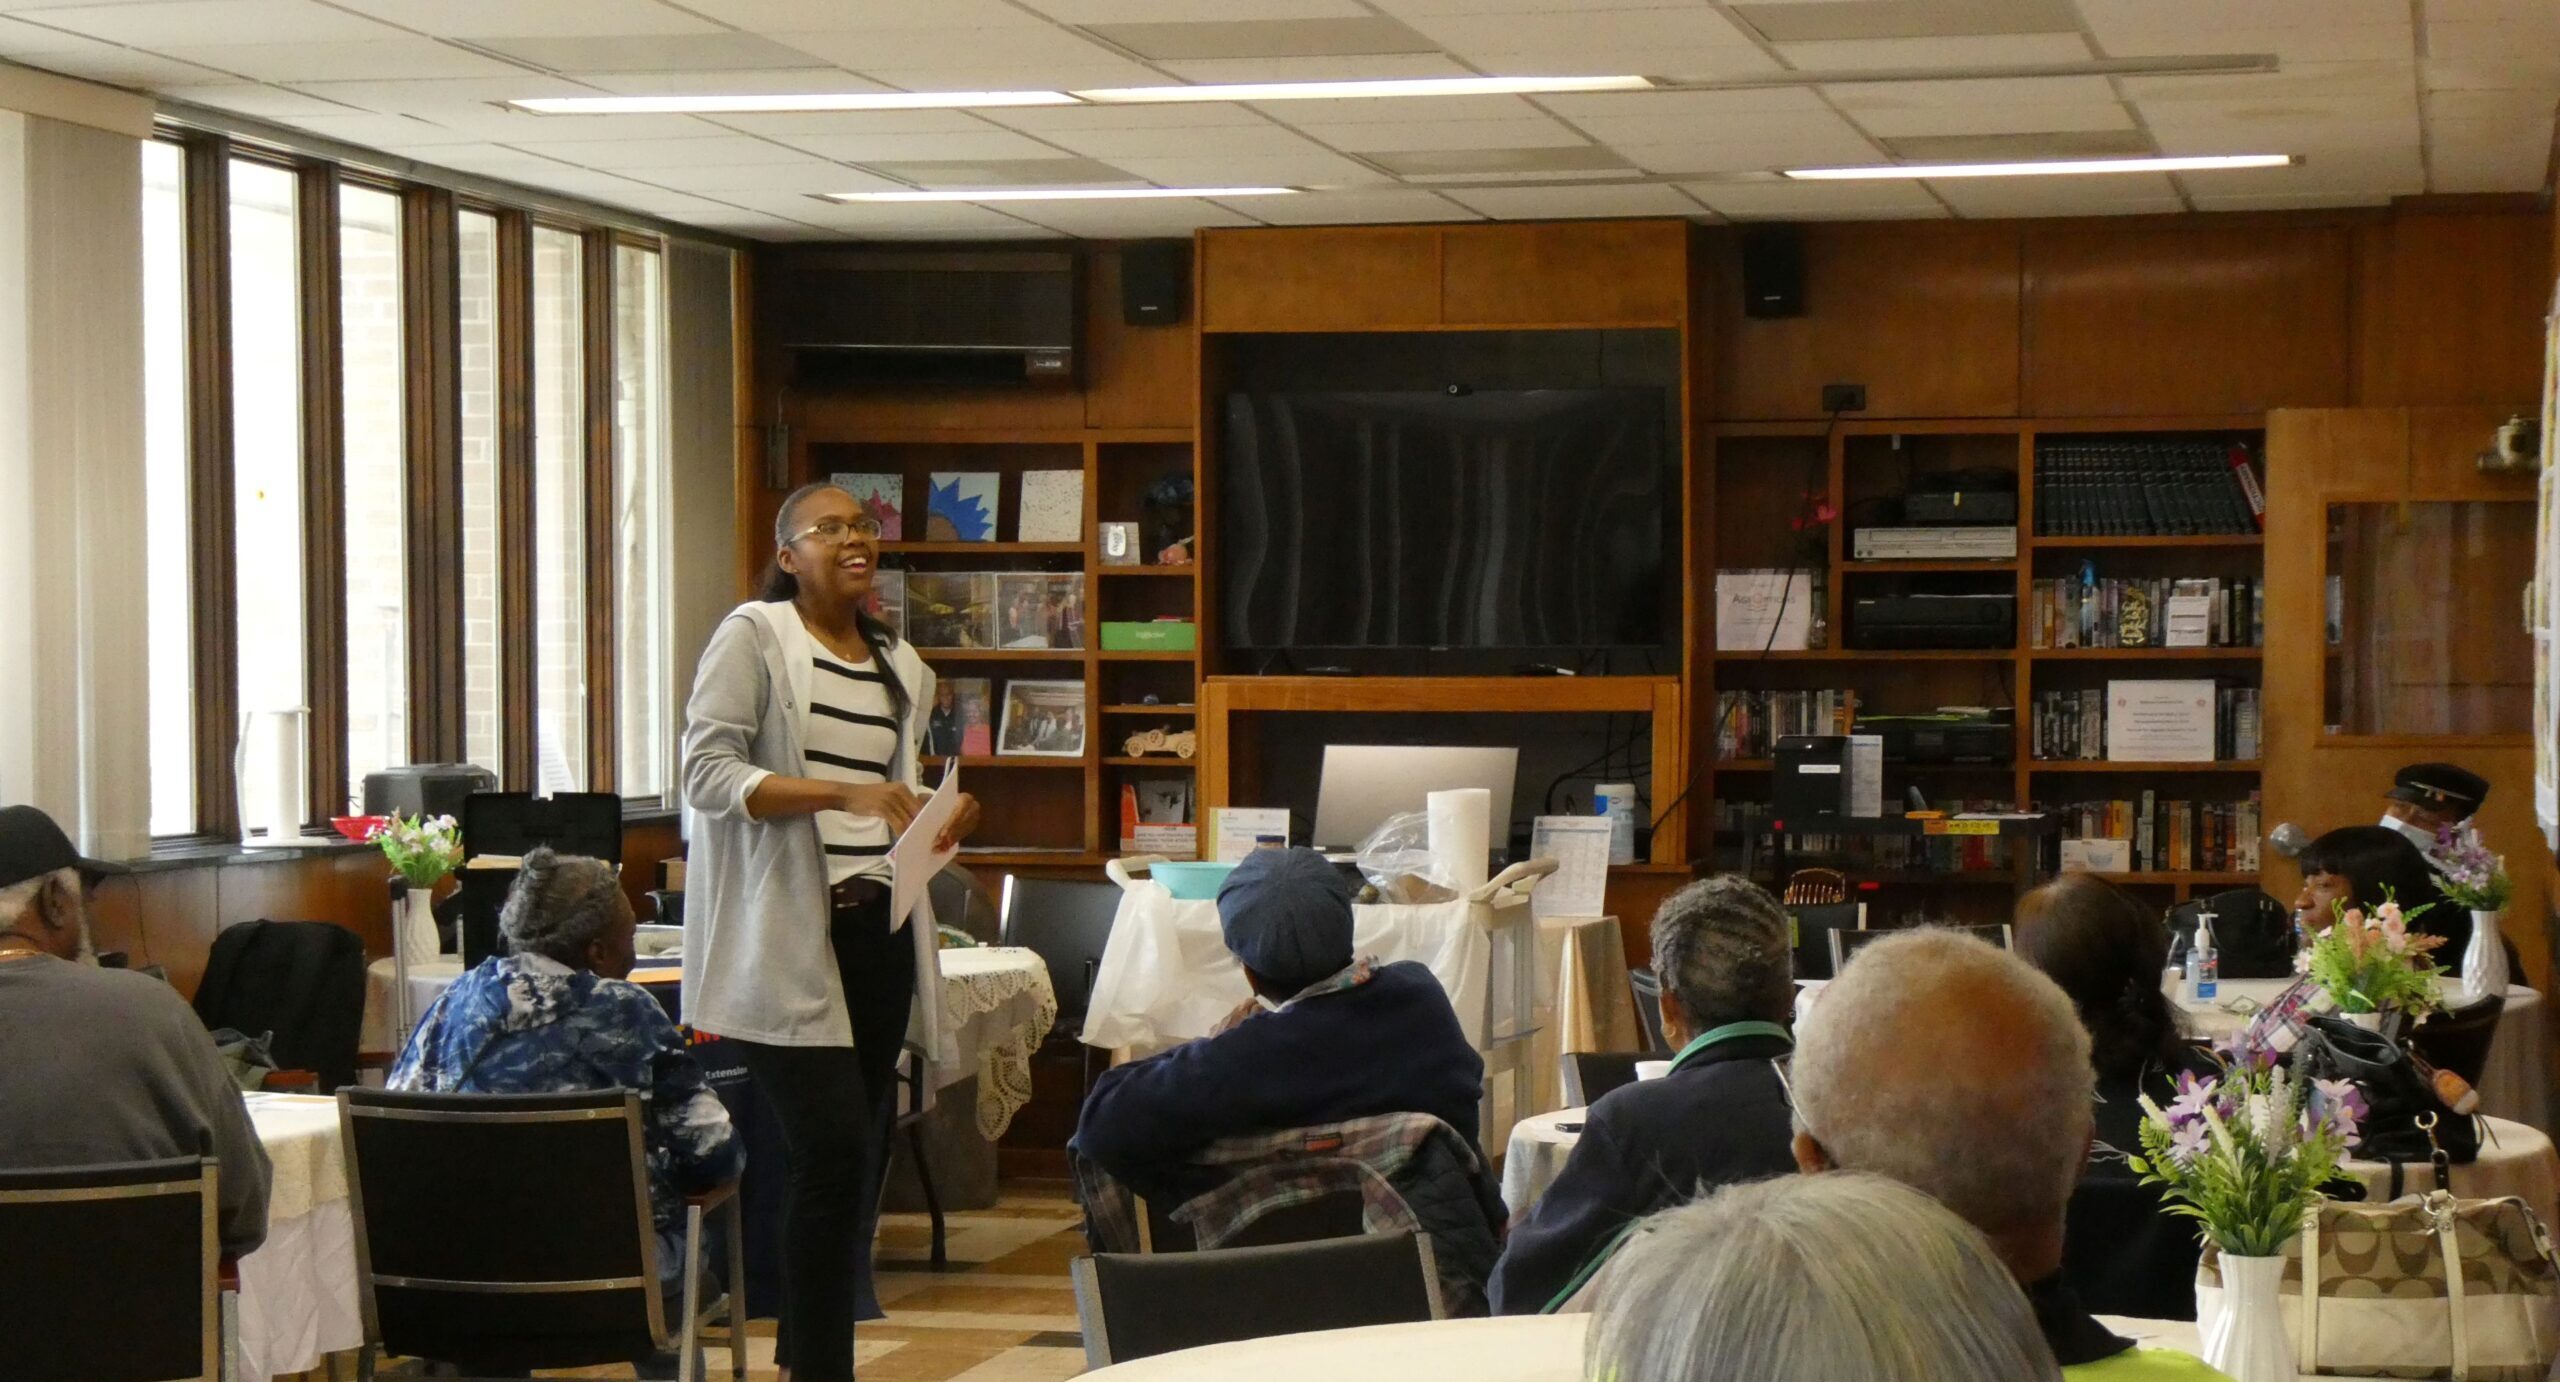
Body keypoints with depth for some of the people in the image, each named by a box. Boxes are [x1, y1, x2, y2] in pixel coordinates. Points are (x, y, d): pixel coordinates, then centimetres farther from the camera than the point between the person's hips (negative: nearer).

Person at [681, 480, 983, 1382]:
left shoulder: (902, 665, 16)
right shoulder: (753, 637, -5)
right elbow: (708, 774, -13)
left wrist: (941, 824, 4)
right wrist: (845, 795, -21)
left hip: (875, 929, 7)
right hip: (784, 937, -7)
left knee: (862, 1155, 9)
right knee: (834, 1147, -13)